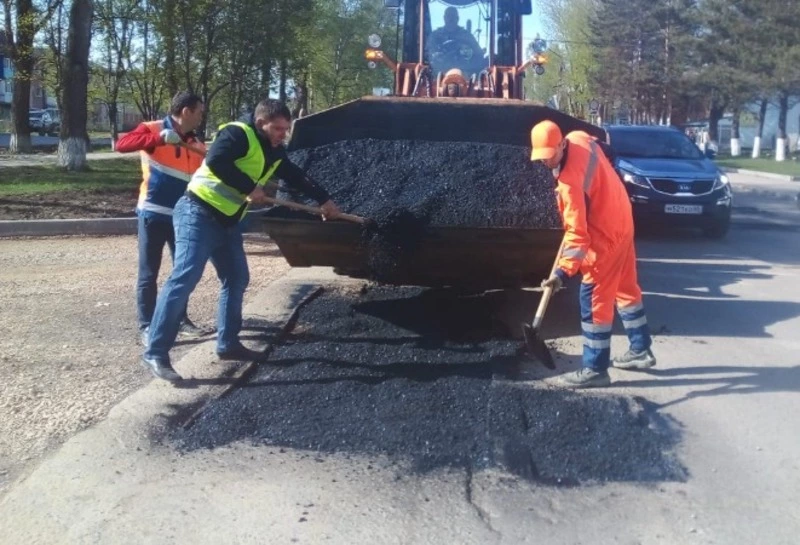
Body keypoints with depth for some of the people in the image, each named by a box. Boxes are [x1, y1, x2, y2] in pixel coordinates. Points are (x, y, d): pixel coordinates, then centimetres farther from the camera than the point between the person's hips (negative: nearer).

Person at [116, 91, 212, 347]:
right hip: (153, 213, -6)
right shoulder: (153, 129, -7)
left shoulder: (195, 145, 8)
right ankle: (146, 327, 6)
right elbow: (122, 144, -22)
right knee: (148, 274, 0)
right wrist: (158, 138, -34)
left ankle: (181, 320, 26)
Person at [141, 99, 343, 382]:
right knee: (184, 278, -15)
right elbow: (216, 161, -28)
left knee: (237, 279, 12)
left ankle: (228, 344, 24)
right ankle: (156, 353, -13)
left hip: (226, 221, 10)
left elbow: (296, 177, 27)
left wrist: (324, 200, 28)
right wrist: (250, 187, -23)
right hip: (198, 214, -10)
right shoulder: (237, 134, -12)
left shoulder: (274, 152, 15)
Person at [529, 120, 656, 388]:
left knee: (594, 300, -4)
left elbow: (577, 233, -31)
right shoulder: (580, 139, -7)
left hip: (604, 236, -10)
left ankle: (595, 369, 2)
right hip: (621, 222, 10)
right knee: (626, 287, 20)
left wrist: (562, 271, -35)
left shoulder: (570, 181, -30)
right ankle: (641, 350, 33)